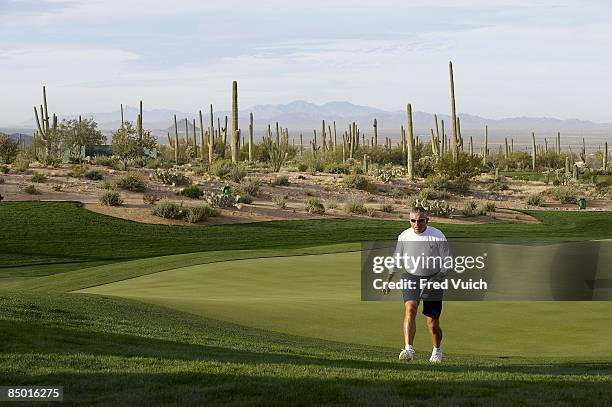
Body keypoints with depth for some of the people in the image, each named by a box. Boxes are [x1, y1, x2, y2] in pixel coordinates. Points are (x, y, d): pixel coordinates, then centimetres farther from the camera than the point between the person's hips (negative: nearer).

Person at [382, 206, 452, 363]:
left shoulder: (438, 237, -8)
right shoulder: (404, 236, 0)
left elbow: (448, 262, -3)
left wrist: (437, 278, -18)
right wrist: (388, 281, 14)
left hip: (432, 280, -1)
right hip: (410, 278, 1)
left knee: (433, 322, 2)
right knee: (410, 309, -25)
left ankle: (437, 351, 29)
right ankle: (408, 349, -33)